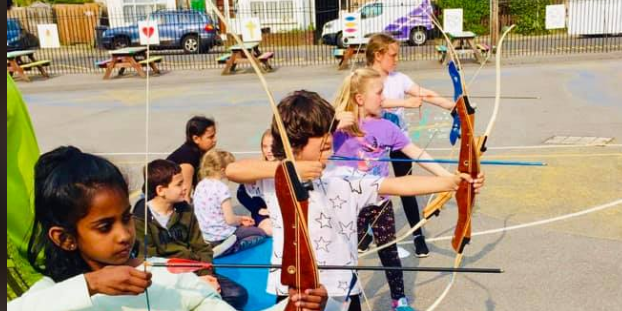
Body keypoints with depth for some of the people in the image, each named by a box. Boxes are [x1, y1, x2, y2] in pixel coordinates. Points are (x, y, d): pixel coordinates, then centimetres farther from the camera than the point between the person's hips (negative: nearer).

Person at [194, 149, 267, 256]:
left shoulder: (200, 185, 5)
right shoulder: (222, 188, -19)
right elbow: (230, 220, -19)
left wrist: (240, 219, 15)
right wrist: (241, 219, 5)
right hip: (221, 237, -8)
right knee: (261, 233, 6)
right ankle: (235, 247, -13)